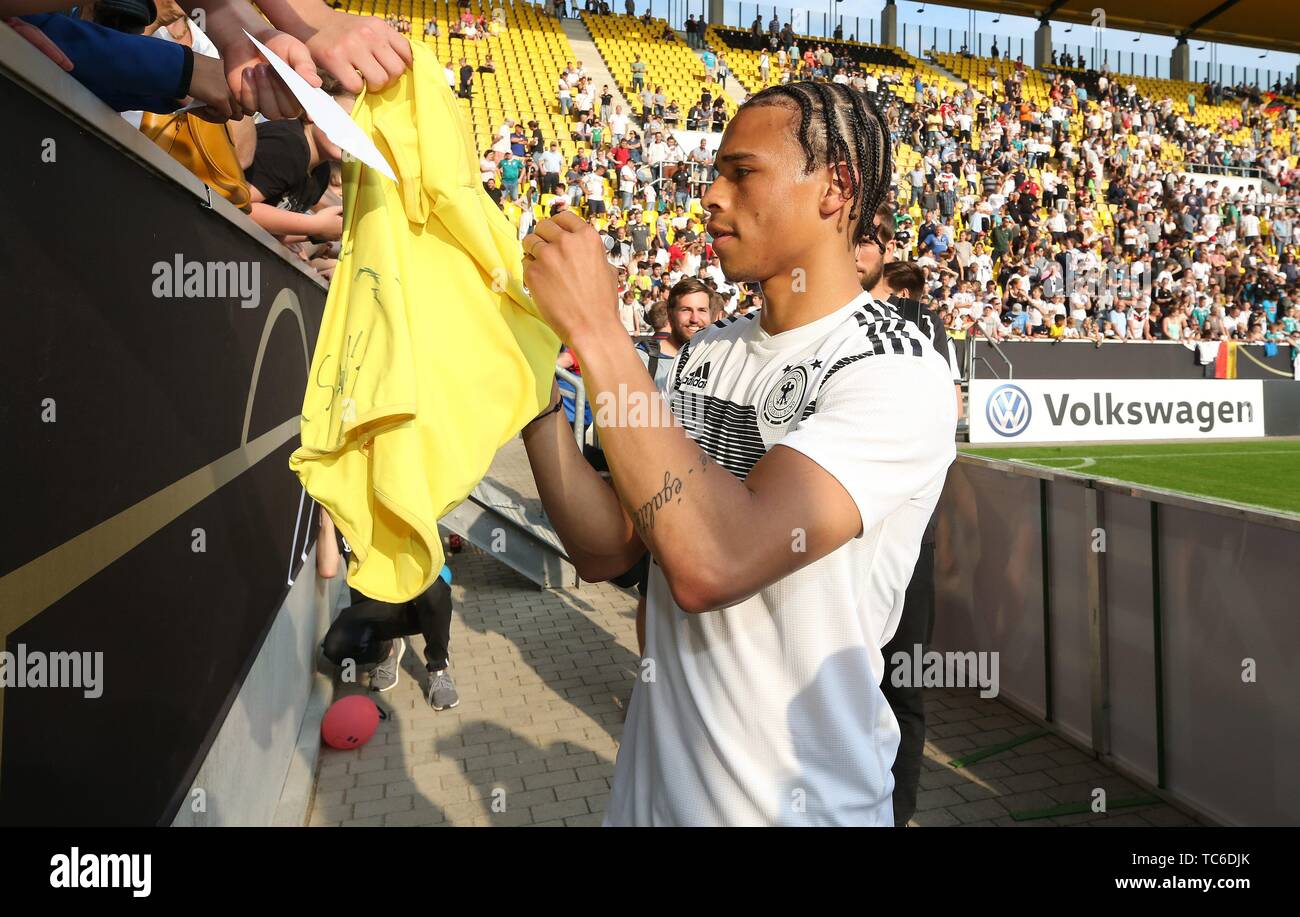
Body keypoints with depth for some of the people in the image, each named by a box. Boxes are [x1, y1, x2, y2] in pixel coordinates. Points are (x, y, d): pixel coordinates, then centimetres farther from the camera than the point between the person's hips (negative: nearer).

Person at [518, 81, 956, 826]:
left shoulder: (899, 373, -19)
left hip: (797, 801, -6)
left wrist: (598, 329, -28)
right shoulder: (709, 352, 4)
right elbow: (607, 549, 0)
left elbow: (713, 564, -31)